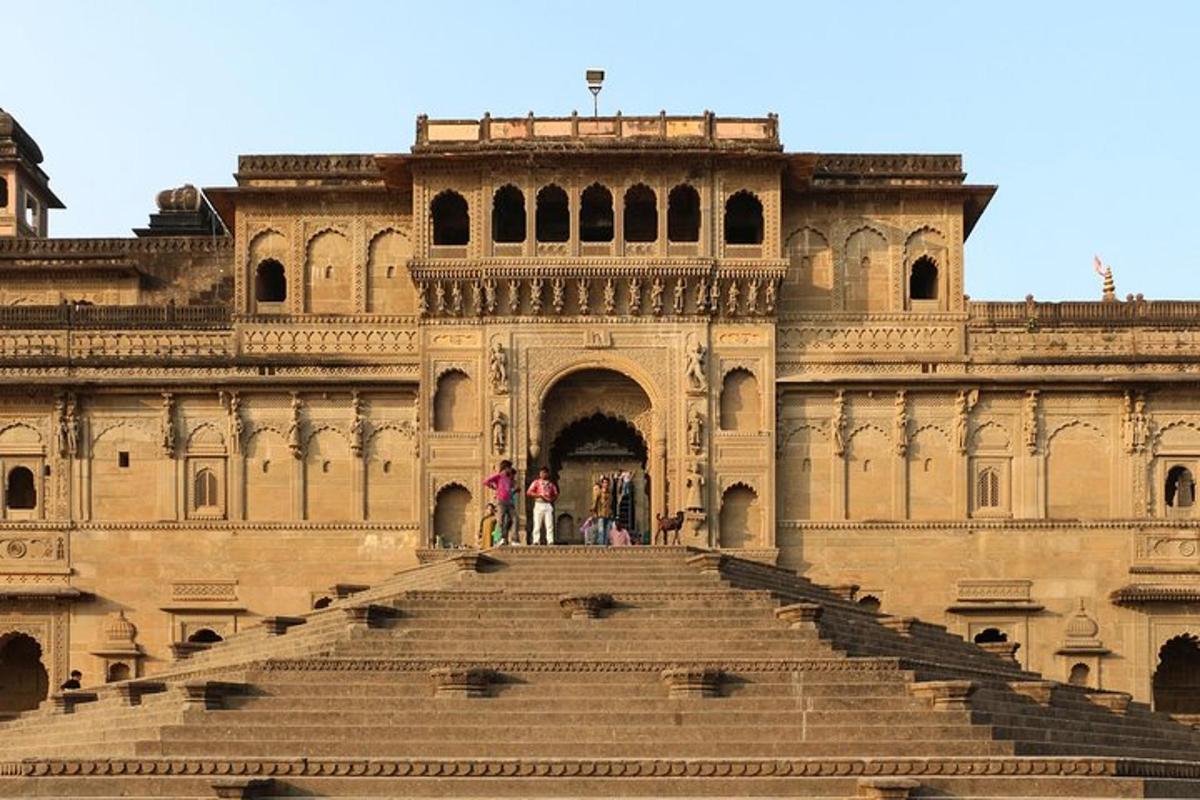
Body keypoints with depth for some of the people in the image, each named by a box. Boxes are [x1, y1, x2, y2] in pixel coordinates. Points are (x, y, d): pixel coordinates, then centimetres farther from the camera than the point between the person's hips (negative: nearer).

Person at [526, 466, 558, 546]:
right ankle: (535, 541, -10)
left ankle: (550, 541, -10)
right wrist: (540, 495, -10)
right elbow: (529, 492, -1)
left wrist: (552, 499, 0)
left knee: (549, 524, -6)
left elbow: (556, 494, 21)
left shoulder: (551, 484, 19)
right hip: (539, 504, -3)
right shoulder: (536, 482, 9)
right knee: (537, 524, -8)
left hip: (548, 505, 3)